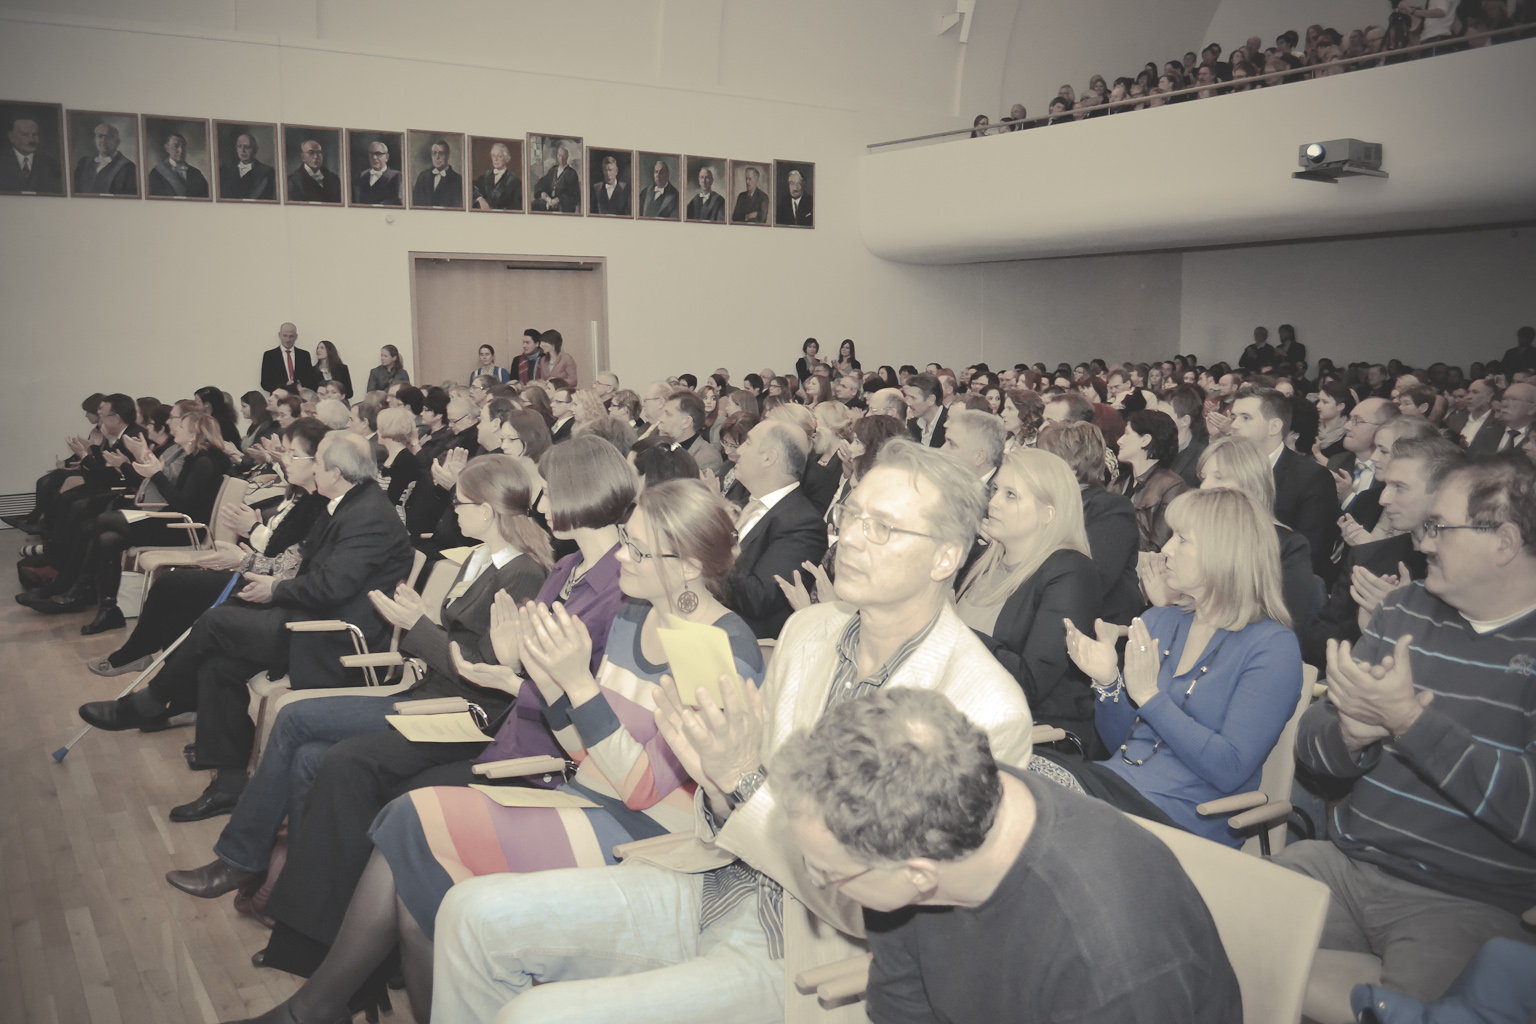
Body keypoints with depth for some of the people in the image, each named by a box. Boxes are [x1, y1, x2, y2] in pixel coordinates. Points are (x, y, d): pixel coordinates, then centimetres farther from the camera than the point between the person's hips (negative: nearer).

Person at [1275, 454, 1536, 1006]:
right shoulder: (1405, 609, 11)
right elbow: (1311, 742, 9)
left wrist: (1408, 719, -20)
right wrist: (1352, 735, -14)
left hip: (1471, 904, -4)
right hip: (1342, 864, 5)